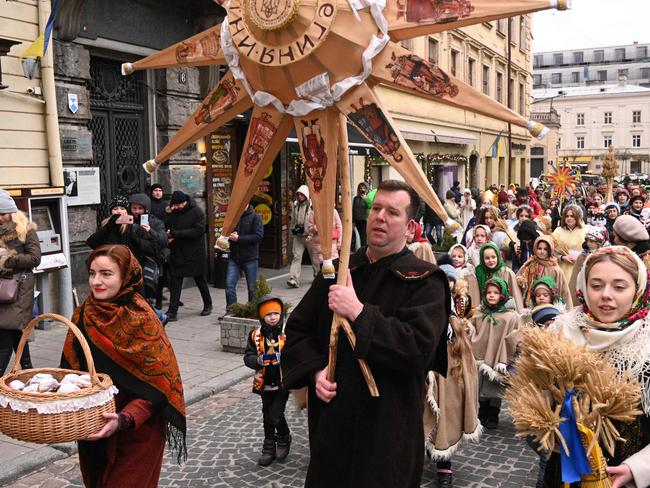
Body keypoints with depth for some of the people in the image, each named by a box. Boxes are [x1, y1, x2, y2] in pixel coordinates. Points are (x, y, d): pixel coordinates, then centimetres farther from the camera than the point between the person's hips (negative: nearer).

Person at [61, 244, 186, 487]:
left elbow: (157, 384, -20)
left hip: (137, 429, -6)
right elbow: (72, 367, 7)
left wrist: (125, 419, -31)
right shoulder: (83, 313, -3)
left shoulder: (142, 319, -21)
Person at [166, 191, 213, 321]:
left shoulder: (197, 212, -10)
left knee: (200, 280, 12)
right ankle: (172, 311, 0)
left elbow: (199, 230, -21)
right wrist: (168, 235, -9)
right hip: (177, 254, 4)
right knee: (175, 281, -1)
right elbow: (168, 227, 17)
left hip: (195, 254, -4)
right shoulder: (173, 213, 5)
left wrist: (177, 233, -25)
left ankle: (208, 304, 32)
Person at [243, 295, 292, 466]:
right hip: (265, 383, 4)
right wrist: (258, 360, -23)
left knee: (277, 416, -6)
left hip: (283, 382, -3)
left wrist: (283, 357, -30)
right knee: (267, 417, 17)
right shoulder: (256, 335, -5)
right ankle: (269, 448, 34)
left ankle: (283, 439, 25)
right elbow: (247, 357, -4)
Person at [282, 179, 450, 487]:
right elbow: (297, 329, 8)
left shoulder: (424, 282, -10)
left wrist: (358, 312, -25)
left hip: (388, 424, -4)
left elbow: (419, 349, -24)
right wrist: (315, 370, -9)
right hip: (330, 417, 4)